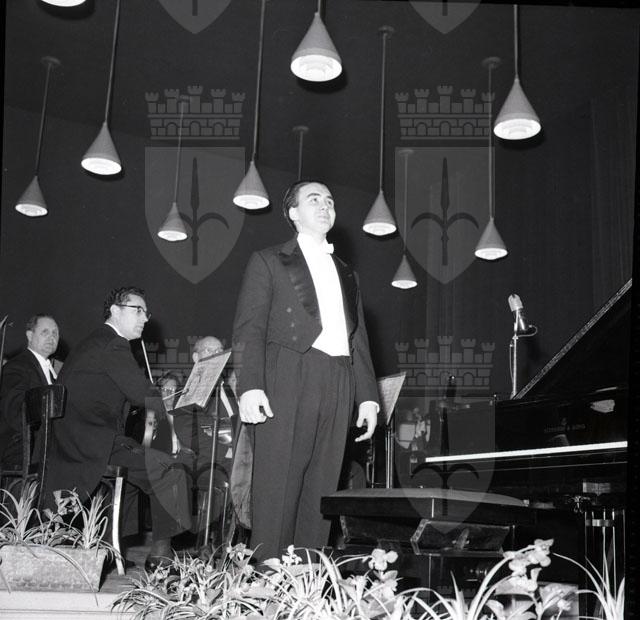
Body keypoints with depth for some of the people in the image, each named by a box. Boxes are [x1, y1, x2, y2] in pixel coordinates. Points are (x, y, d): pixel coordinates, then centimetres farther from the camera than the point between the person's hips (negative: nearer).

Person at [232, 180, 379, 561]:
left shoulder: (347, 275, 25)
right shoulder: (269, 262, 10)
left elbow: (359, 339, 22)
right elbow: (249, 328, 0)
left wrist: (368, 396, 12)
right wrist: (250, 386, -13)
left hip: (337, 389, 5)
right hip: (287, 384, -4)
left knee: (322, 490, 3)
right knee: (277, 488, -7)